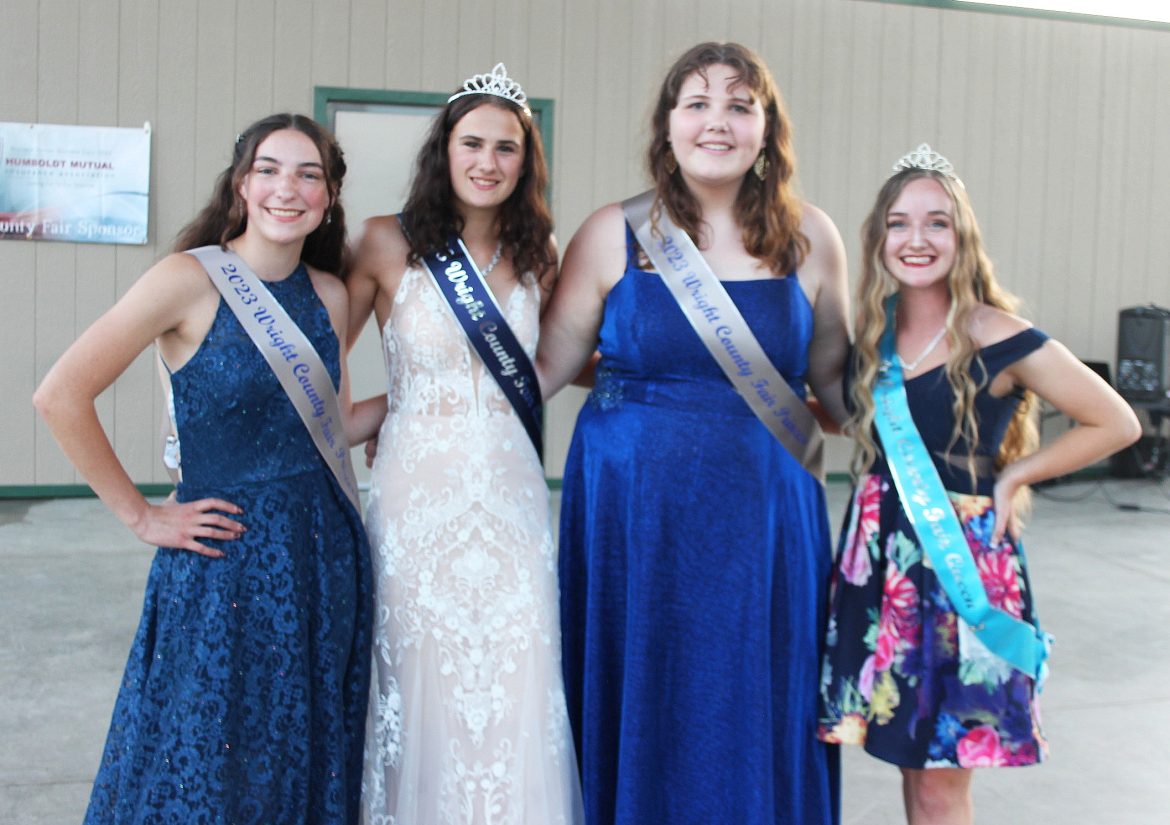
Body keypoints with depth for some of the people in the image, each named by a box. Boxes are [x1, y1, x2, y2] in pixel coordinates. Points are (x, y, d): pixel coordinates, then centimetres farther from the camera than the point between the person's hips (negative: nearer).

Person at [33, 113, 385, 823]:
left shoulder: (329, 293, 6)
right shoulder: (192, 279, -11)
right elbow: (61, 396, -15)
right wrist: (141, 516, -11)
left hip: (326, 554, 5)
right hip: (227, 559, -5)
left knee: (308, 762, 16)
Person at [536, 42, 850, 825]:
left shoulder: (809, 239, 2)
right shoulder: (613, 235, -1)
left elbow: (835, 377, 10)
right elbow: (543, 368, -1)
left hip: (764, 510, 1)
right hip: (632, 506, -1)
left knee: (755, 715, 11)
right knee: (636, 709, 11)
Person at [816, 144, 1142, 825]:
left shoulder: (998, 339, -11)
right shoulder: (875, 334, 5)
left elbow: (1117, 423, -6)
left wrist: (1012, 475, -6)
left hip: (960, 555, -5)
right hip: (884, 555, 5)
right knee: (910, 763, 14)